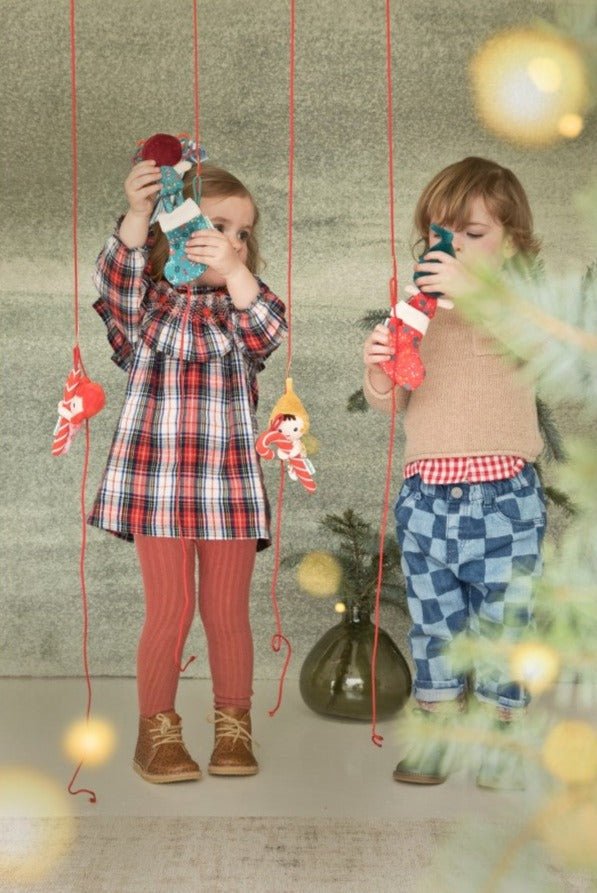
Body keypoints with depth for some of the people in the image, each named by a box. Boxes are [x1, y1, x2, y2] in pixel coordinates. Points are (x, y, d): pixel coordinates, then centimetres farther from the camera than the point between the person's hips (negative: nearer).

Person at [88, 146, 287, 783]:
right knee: (169, 611, 1)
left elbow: (268, 332, -12)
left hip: (230, 485, 2)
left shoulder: (239, 304, 10)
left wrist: (233, 269, -27)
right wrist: (136, 215, -34)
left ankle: (233, 729, 22)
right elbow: (117, 284, -19)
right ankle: (156, 733, 16)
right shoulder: (145, 304, 4)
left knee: (227, 613, 7)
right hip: (156, 481, -2)